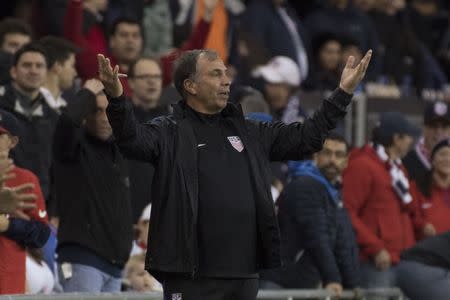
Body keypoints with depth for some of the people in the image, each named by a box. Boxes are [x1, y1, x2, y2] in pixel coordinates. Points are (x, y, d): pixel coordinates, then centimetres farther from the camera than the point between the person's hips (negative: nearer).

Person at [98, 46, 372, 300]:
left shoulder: (249, 133, 16)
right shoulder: (170, 132, -2)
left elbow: (306, 137, 19)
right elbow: (133, 140, -21)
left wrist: (344, 93, 13)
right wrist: (117, 98, -39)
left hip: (246, 273, 6)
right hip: (191, 276, -6)